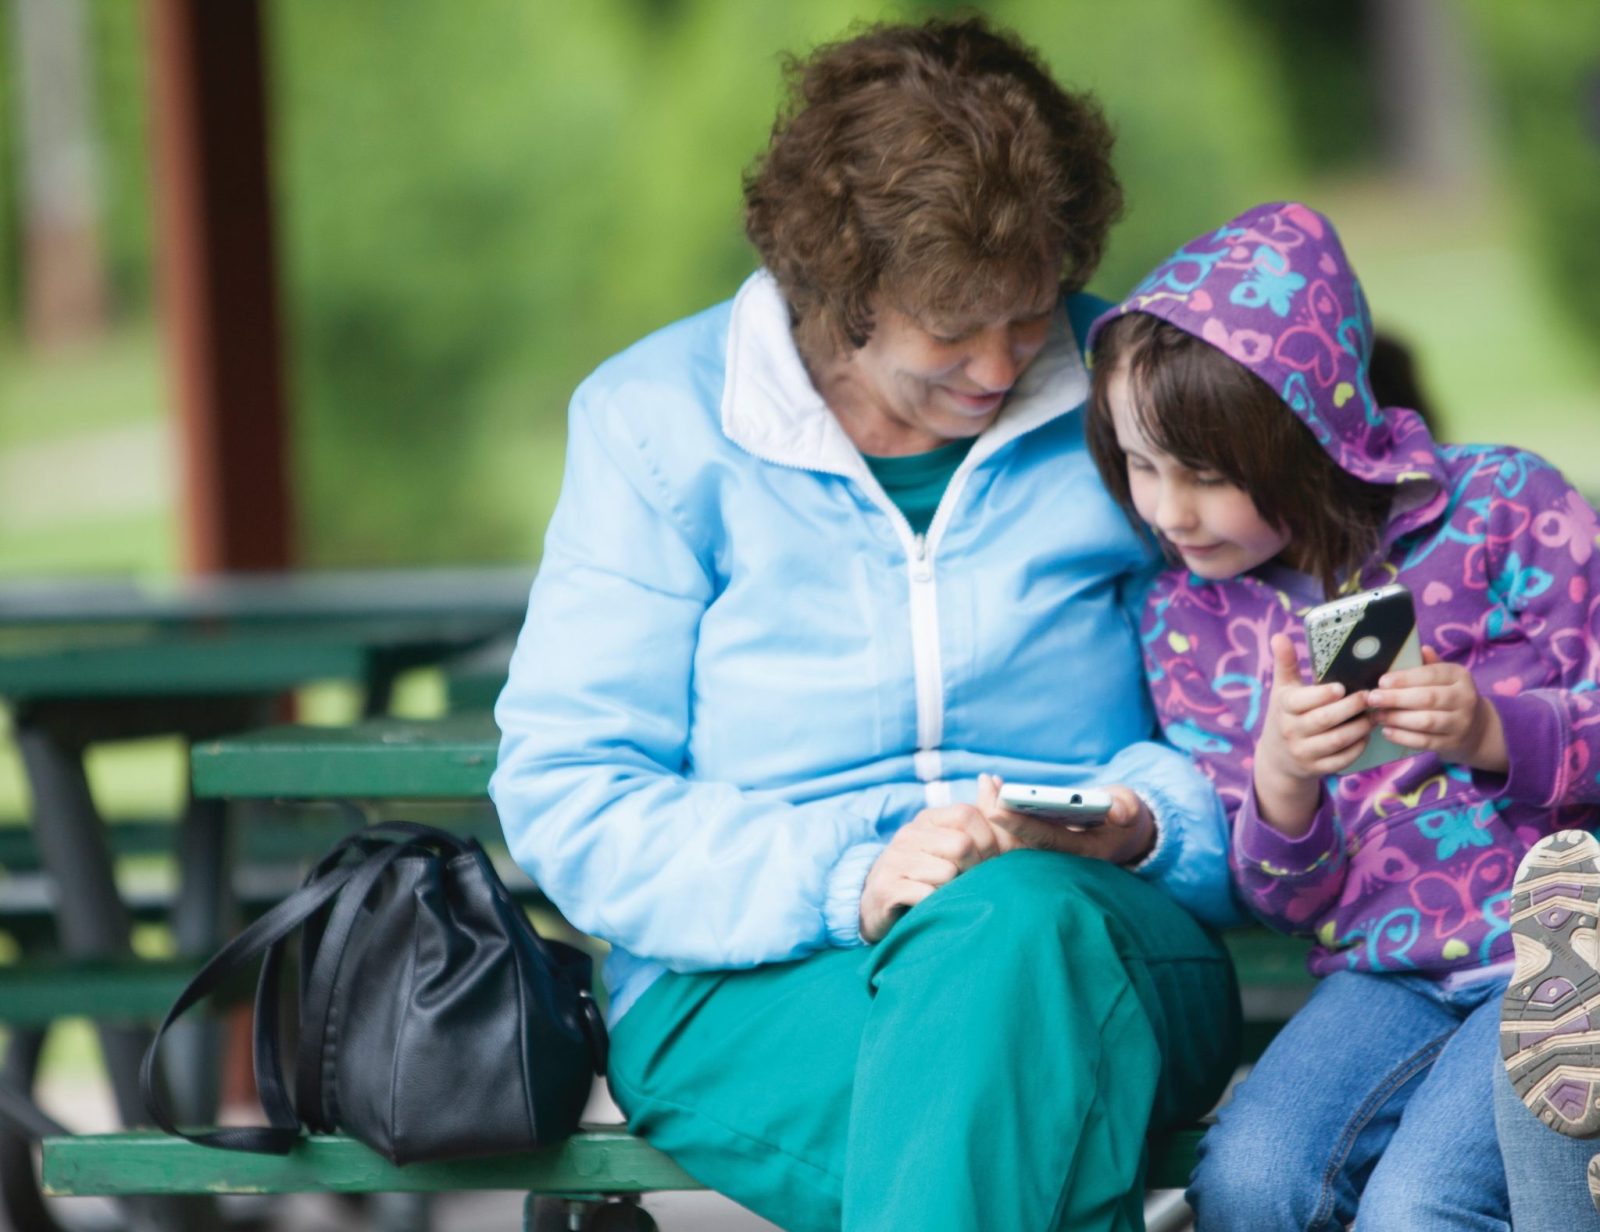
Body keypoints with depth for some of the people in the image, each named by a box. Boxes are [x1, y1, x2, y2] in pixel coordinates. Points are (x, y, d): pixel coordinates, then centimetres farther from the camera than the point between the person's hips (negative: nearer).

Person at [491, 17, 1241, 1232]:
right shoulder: (658, 420, 4)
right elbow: (563, 792, -2)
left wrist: (1143, 824, -10)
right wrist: (844, 886, -16)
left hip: (1097, 934, 2)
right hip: (752, 986, -2)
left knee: (1016, 919, -38)